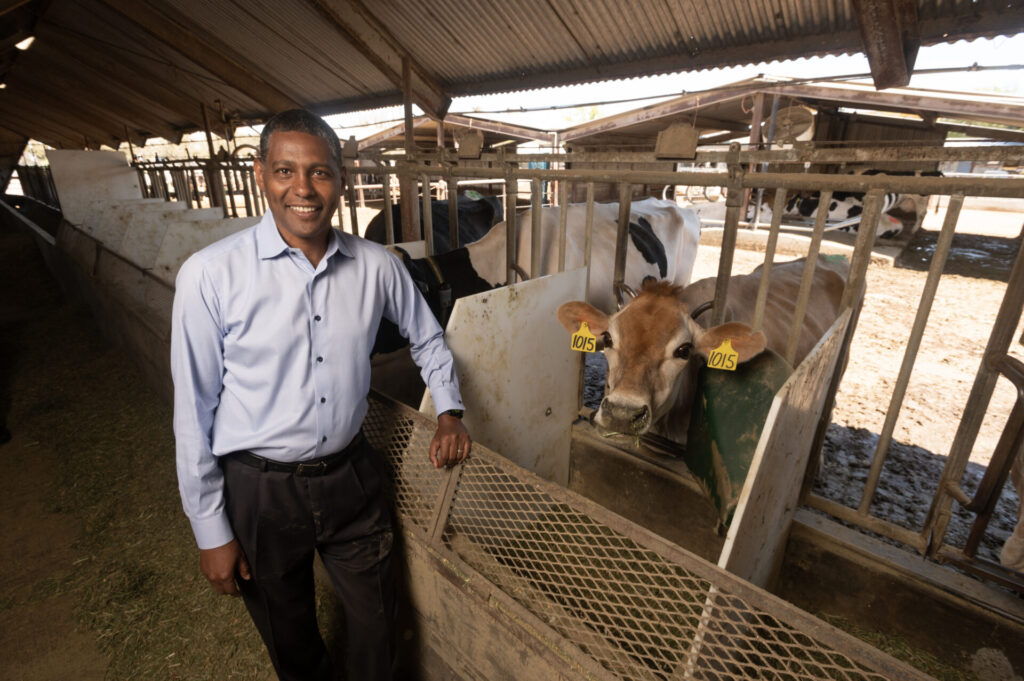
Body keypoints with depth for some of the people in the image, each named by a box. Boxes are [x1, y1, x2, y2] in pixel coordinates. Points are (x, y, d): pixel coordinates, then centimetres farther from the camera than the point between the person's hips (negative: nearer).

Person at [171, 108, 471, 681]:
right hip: (260, 490, -1)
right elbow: (195, 412, -9)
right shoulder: (211, 275, -15)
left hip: (353, 477, 2)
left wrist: (450, 412, 3)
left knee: (377, 627, 19)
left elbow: (428, 338, 11)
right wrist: (211, 532, -4)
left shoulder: (377, 266, -7)